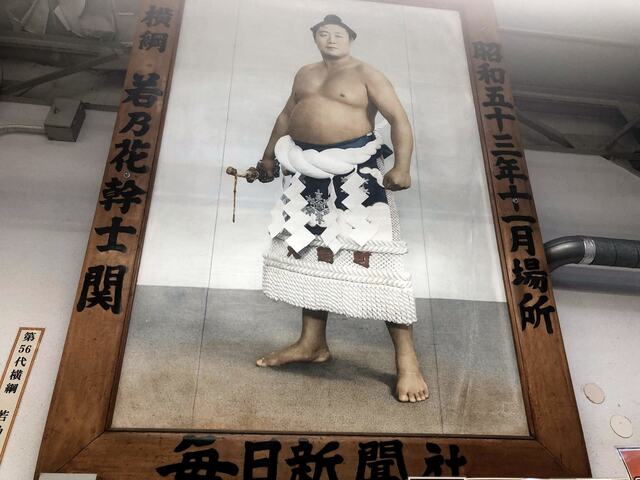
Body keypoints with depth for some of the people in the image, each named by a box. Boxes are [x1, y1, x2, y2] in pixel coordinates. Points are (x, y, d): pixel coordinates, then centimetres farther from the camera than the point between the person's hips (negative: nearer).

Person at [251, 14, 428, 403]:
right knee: (310, 250, 7)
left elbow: (399, 118, -8)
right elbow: (286, 115, 29)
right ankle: (313, 343, 20)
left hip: (355, 169, -7)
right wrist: (269, 156, 26)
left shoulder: (365, 73, 1)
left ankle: (407, 358, -7)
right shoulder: (305, 74, 20)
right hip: (309, 171, 7)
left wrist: (402, 167, -21)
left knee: (372, 255, -13)